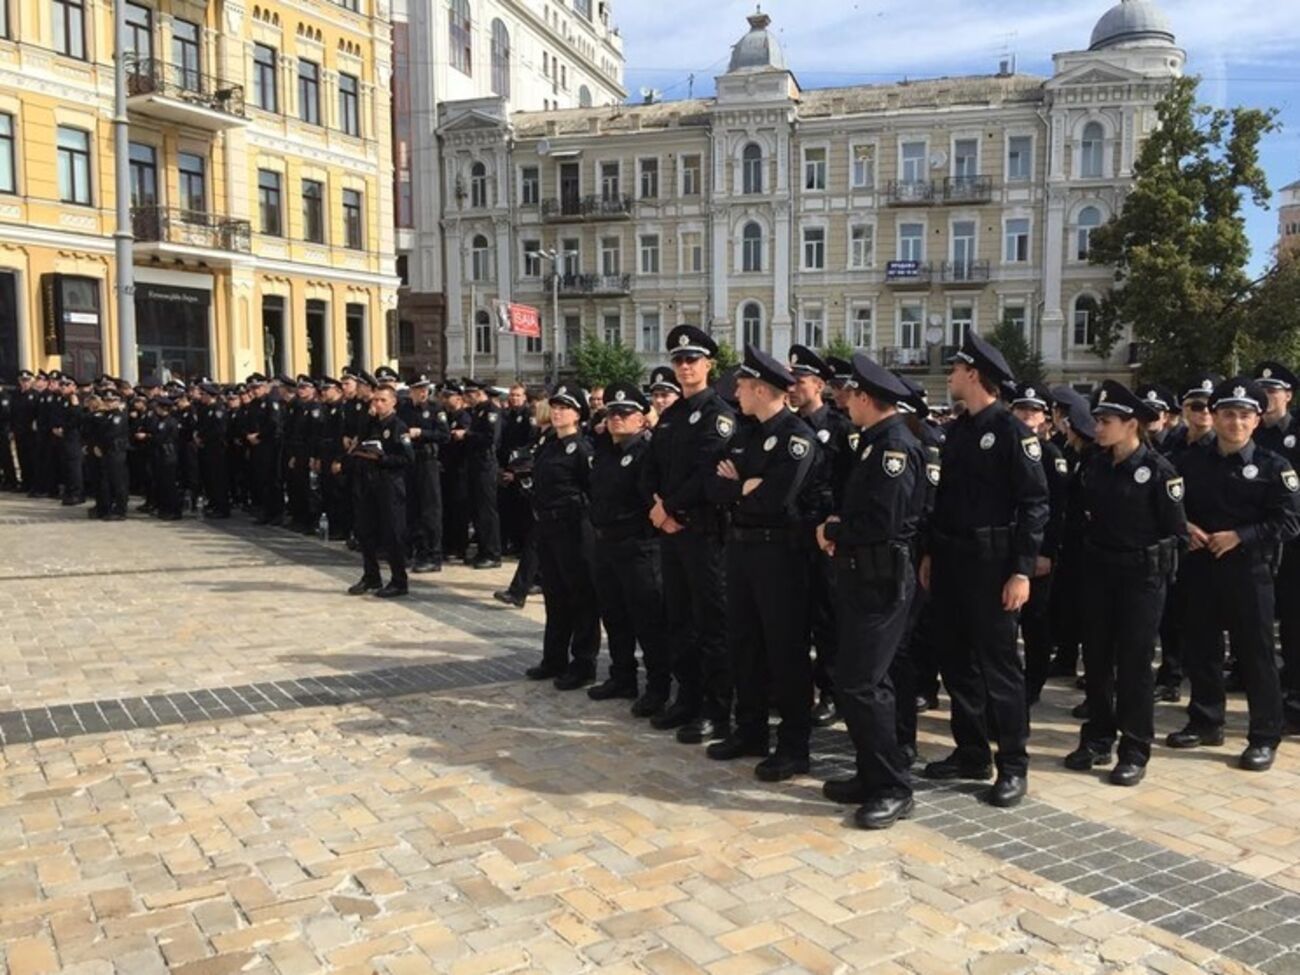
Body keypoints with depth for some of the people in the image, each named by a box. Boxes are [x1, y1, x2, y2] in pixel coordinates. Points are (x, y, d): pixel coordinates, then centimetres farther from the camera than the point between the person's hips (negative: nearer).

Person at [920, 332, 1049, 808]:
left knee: (997, 663, -1)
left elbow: (1034, 504, -15)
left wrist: (1022, 571, -19)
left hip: (991, 561, -8)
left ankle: (1013, 765, 11)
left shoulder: (1013, 431, -11)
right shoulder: (956, 430, 12)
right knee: (955, 659, 12)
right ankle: (971, 753, 24)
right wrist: (930, 553, 13)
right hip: (949, 558, 8)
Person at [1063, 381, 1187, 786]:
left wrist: (1155, 565, -5)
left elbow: (1177, 531, -8)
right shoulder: (1093, 466, 4)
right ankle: (1097, 739, 22)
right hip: (1098, 572, 5)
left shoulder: (1158, 470, -10)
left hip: (1142, 576, -5)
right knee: (1096, 657, 9)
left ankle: (1134, 751, 11)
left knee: (1134, 661, 0)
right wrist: (1090, 553, 1)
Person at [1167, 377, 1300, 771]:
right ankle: (1205, 722, 26)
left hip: (1249, 570, -3)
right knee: (1200, 647, 10)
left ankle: (1265, 737, 12)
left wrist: (1239, 537, -16)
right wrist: (1185, 527, -7)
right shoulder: (1191, 462, 6)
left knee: (1255, 652, 1)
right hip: (1201, 568, 4)